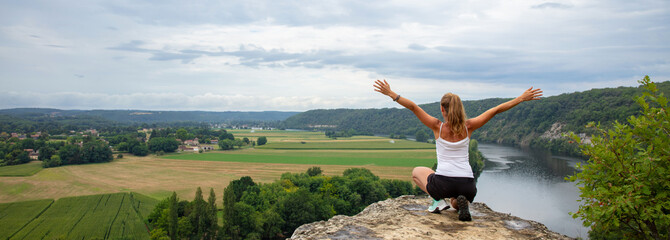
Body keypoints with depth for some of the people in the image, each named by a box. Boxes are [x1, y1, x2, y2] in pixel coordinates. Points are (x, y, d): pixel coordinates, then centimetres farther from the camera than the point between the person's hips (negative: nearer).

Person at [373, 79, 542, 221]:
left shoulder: (438, 127, -3)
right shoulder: (468, 126, 3)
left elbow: (413, 107, -5)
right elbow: (496, 110, 7)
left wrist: (391, 94, -5)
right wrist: (522, 98, 15)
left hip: (443, 183, -3)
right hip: (467, 185, 3)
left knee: (417, 172, 30)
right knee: (456, 203, 39)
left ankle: (438, 200, 5)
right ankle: (462, 203, -1)